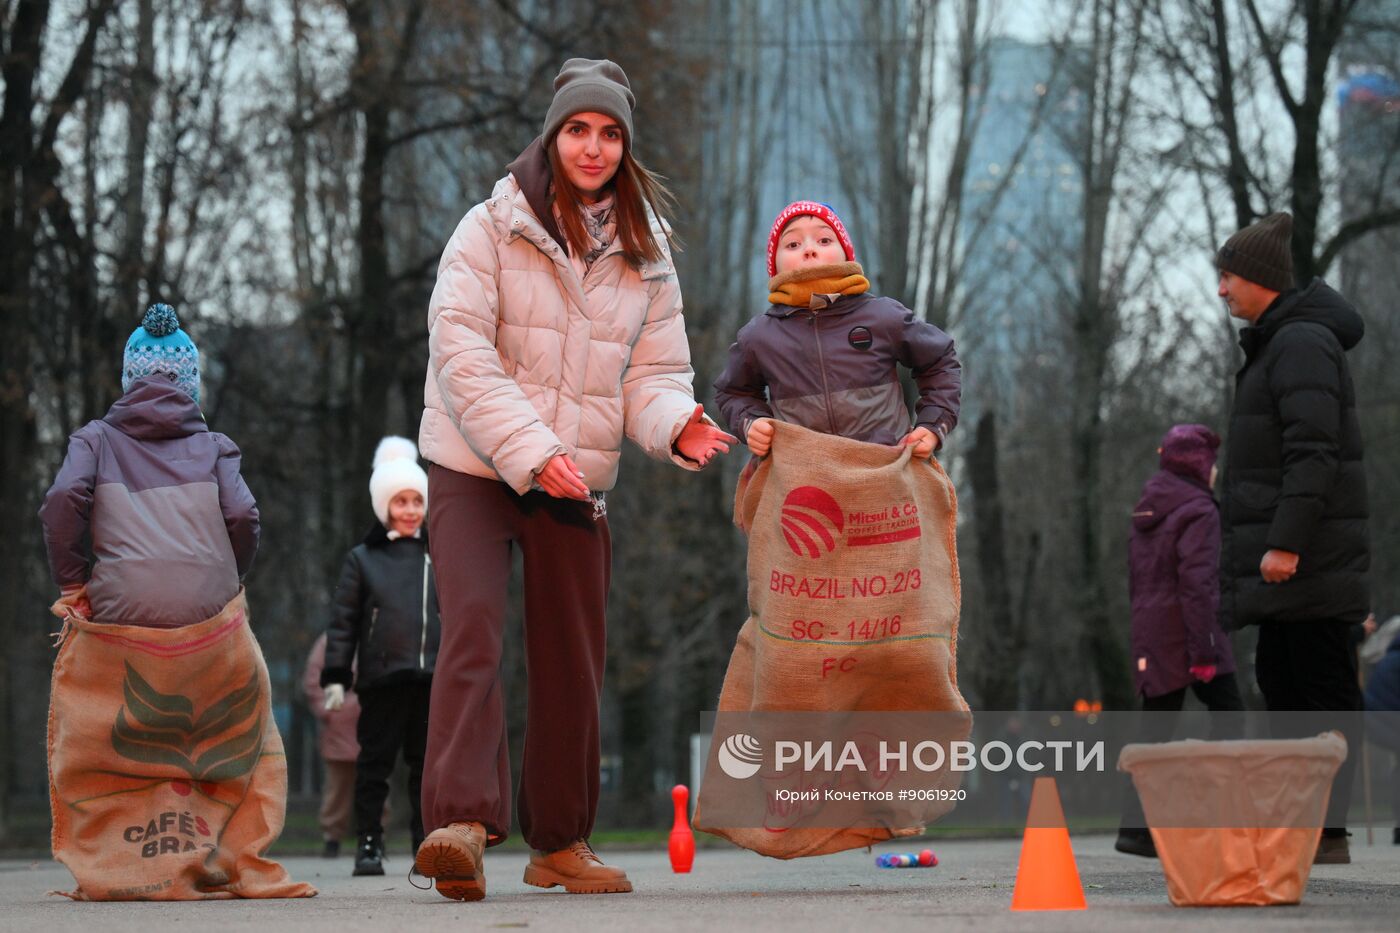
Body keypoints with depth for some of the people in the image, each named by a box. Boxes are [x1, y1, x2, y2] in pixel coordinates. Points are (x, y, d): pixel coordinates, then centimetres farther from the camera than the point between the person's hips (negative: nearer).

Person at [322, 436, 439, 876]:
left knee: (428, 763, 4)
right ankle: (368, 844, 6)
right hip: (381, 678, -2)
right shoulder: (362, 558, 6)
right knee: (375, 762, 0)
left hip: (433, 677, 2)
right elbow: (343, 622, 4)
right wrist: (335, 677, -2)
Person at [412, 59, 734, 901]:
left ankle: (561, 840, 20)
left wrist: (675, 423, -14)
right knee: (474, 632, -20)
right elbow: (461, 352, -12)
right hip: (475, 469, -4)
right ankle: (462, 824, -30)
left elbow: (654, 372, 10)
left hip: (577, 482, 4)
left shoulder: (646, 254, 10)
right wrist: (530, 451, -22)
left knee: (573, 662, 7)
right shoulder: (492, 229, -4)